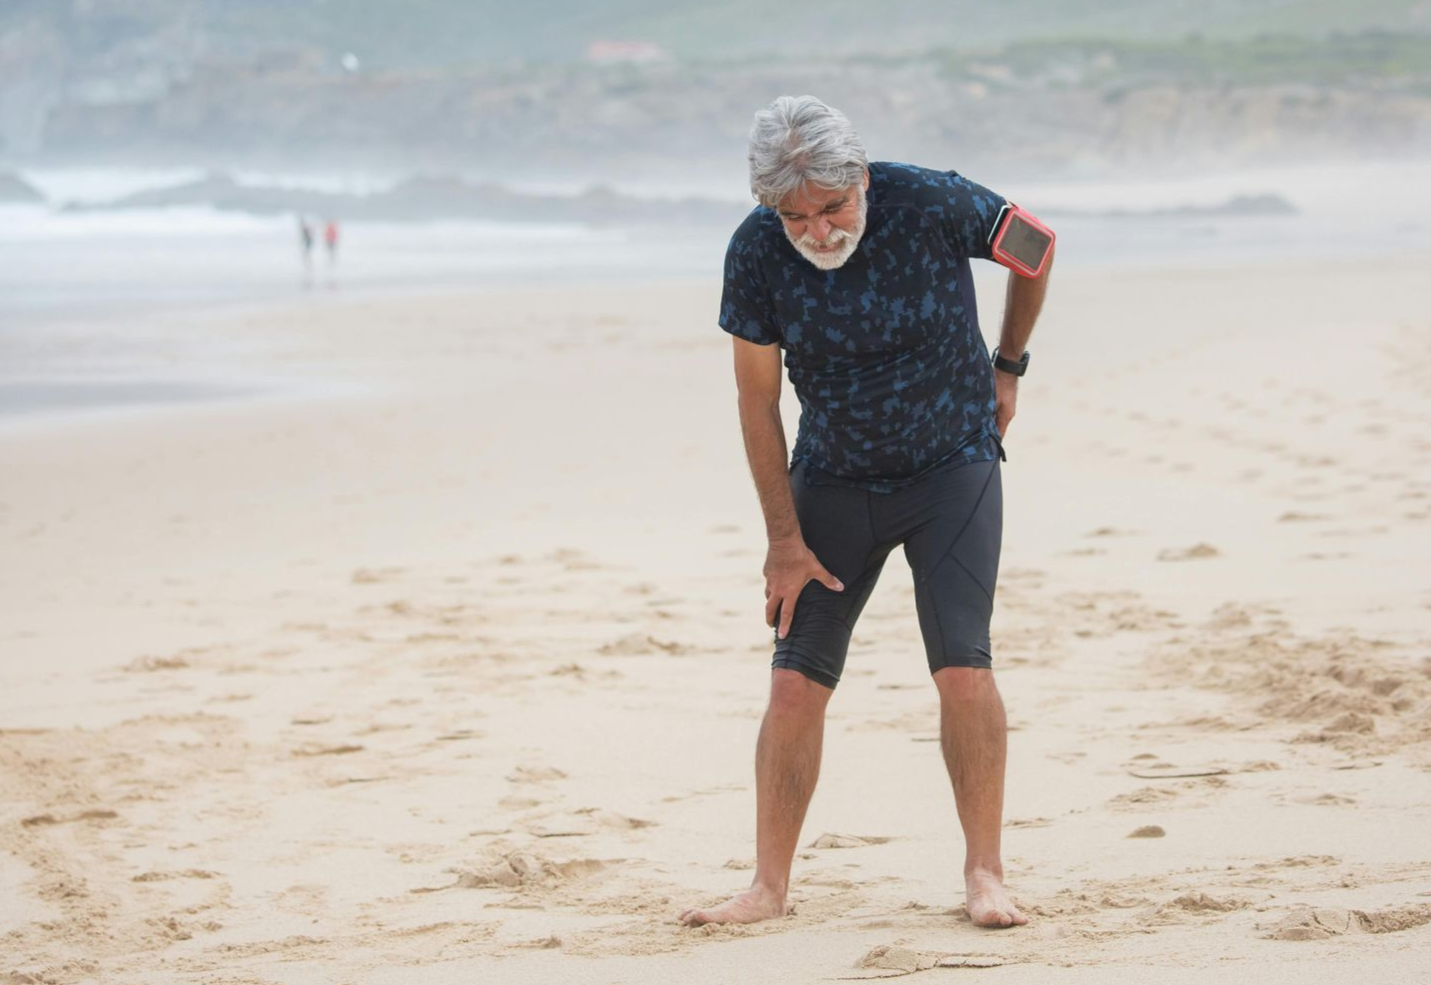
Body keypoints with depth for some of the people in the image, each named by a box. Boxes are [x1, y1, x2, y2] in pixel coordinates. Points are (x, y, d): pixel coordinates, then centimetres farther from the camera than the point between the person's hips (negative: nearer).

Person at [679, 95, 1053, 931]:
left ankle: (985, 873, 1)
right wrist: (785, 539, -6)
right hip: (833, 479, 2)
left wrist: (1008, 368, 8)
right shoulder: (756, 252, -17)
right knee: (796, 682, -5)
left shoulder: (933, 205, -22)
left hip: (952, 468, -2)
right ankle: (770, 886, 4)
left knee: (963, 668, -13)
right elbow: (758, 402, -6)